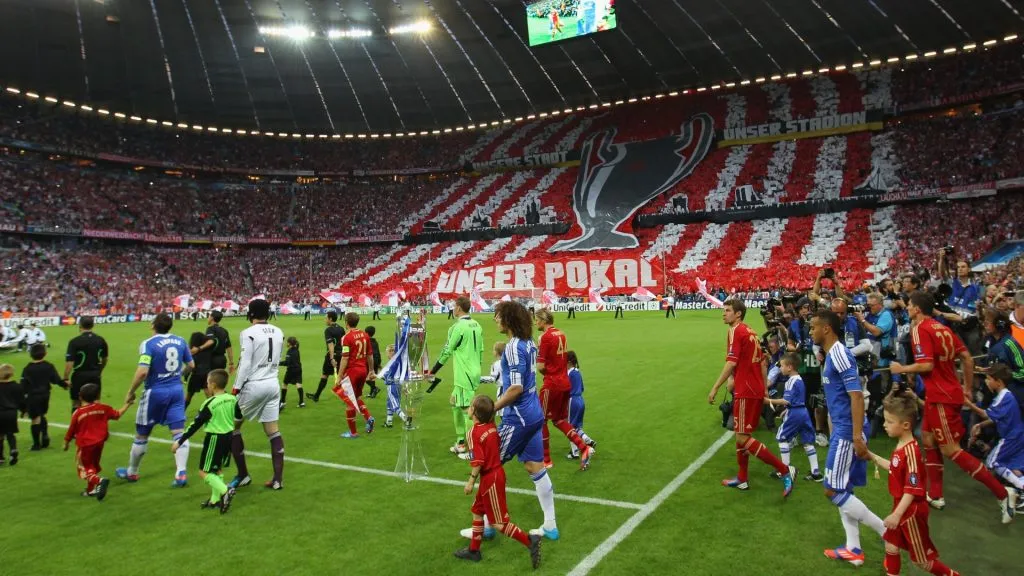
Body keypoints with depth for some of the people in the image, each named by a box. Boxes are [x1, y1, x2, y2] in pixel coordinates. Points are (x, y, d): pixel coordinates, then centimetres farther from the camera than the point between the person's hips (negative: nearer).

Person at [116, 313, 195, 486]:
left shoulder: (148, 344, -13)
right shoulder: (180, 341, 1)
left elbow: (142, 372, -21)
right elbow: (191, 365, 9)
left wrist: (130, 393, -8)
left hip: (155, 392, -4)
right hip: (177, 390, 4)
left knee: (141, 435, 14)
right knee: (178, 433, 3)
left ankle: (131, 472, 32)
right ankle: (181, 474, -4)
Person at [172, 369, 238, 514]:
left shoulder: (209, 404, -18)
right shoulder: (232, 399, -1)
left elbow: (196, 424, -15)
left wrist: (179, 442, -8)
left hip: (214, 439, -7)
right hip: (229, 437, 7)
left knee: (204, 472, 2)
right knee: (218, 470, 19)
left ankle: (225, 491, -16)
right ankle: (215, 500, 24)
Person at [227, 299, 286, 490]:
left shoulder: (249, 333, -13)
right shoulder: (279, 333, 6)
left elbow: (245, 364, -15)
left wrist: (236, 388, -10)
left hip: (253, 385, -6)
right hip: (273, 384, 6)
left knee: (232, 427, 13)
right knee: (273, 431, 8)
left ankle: (242, 475, 17)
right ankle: (278, 479, 9)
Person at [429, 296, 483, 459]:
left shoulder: (458, 327, -15)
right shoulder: (476, 325, 10)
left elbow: (446, 351, -10)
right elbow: (481, 349, 15)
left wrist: (433, 371, 0)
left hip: (464, 375, -9)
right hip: (474, 372, 9)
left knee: (467, 409, -4)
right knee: (455, 403, 20)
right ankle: (461, 443, 26)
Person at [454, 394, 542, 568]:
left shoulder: (474, 433, -21)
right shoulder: (492, 426, 1)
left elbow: (478, 461, -23)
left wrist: (471, 481, -13)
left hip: (490, 479, -9)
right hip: (497, 472, 9)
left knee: (498, 523, 2)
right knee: (477, 511, 21)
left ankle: (530, 541, -1)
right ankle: (473, 550, 32)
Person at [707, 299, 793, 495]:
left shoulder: (736, 331, -13)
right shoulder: (750, 332, 15)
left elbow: (731, 363, -21)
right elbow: (762, 363, 18)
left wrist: (715, 388, -19)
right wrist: (763, 389, 24)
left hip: (745, 391, -10)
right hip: (756, 390, 10)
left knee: (743, 438, -7)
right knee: (742, 435, 17)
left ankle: (784, 470, -6)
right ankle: (742, 479, 25)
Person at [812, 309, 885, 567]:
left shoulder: (839, 353, -17)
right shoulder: (831, 355, 13)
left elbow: (857, 396, -22)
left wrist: (857, 436, -25)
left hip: (847, 432, -10)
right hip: (842, 430, 10)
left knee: (833, 491, -3)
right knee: (842, 490, 13)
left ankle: (888, 531, 7)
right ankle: (853, 549, 21)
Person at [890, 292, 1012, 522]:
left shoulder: (920, 329, -15)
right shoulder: (942, 328, 10)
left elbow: (926, 365, -23)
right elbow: (967, 359, 12)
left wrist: (901, 369, -7)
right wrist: (967, 388, 19)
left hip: (941, 396, -9)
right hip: (948, 392, 9)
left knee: (951, 450, -3)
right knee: (928, 440, 15)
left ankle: (1001, 494, 0)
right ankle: (935, 496, 21)